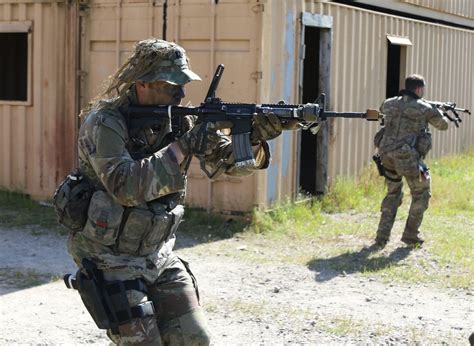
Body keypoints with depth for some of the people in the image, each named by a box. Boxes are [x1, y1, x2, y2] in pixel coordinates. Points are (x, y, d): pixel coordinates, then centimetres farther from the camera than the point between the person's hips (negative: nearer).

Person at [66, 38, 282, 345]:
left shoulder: (177, 120, -1)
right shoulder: (104, 123, -18)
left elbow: (230, 161, 1)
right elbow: (126, 187, -32)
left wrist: (255, 140, -20)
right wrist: (184, 146, -31)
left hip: (159, 256, 6)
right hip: (112, 261, -6)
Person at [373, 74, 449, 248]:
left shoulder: (390, 103, 8)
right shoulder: (425, 108, -3)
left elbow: (382, 109, 35)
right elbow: (443, 125, 14)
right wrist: (438, 112, 35)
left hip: (387, 155, 5)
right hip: (408, 158, -5)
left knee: (393, 194, 23)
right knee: (421, 195, 16)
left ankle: (382, 236, 16)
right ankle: (411, 236, 16)